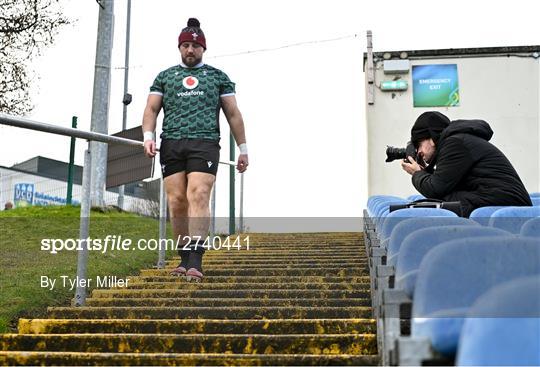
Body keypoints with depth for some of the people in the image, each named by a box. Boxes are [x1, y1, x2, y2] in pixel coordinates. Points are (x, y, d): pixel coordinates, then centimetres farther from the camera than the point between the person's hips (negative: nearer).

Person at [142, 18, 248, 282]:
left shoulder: (218, 76, 18)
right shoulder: (164, 77, 21)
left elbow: (233, 114, 16)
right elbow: (151, 109, 14)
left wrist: (243, 149, 11)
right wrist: (148, 136, -5)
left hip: (204, 143, -2)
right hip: (171, 144, 2)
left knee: (198, 196, -19)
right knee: (176, 201, -5)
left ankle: (195, 261, -26)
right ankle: (184, 258, 5)